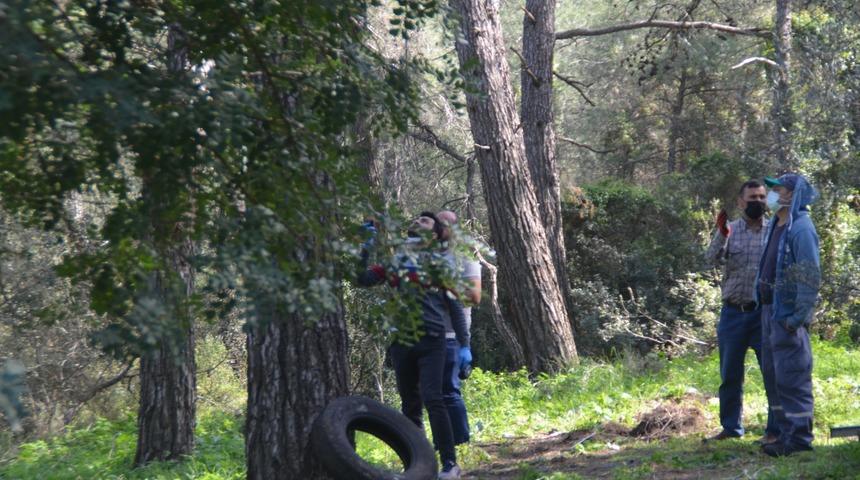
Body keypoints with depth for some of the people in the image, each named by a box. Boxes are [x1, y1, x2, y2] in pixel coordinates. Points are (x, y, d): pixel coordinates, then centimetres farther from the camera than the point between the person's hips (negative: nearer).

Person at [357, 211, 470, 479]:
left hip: (431, 340, -3)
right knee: (410, 405, 6)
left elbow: (455, 306, 8)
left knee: (432, 399, -14)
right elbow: (363, 279, 4)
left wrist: (464, 345, 2)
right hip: (401, 341, 3)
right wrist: (366, 246, -3)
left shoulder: (441, 263, 9)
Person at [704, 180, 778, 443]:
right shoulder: (730, 230, 4)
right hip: (733, 313, 2)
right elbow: (713, 259, -10)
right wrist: (721, 234, -26)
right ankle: (731, 427, 22)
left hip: (765, 313, -2)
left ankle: (775, 429, 9)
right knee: (730, 375, 10)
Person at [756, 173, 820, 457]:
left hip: (788, 316, -10)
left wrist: (799, 316, -22)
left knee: (791, 378, -7)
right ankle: (786, 432, 20)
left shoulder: (800, 228, -14)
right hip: (770, 310, 10)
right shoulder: (776, 226, 15)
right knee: (773, 374, 13)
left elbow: (811, 276, -18)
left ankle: (799, 438, -3)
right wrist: (766, 310, 15)